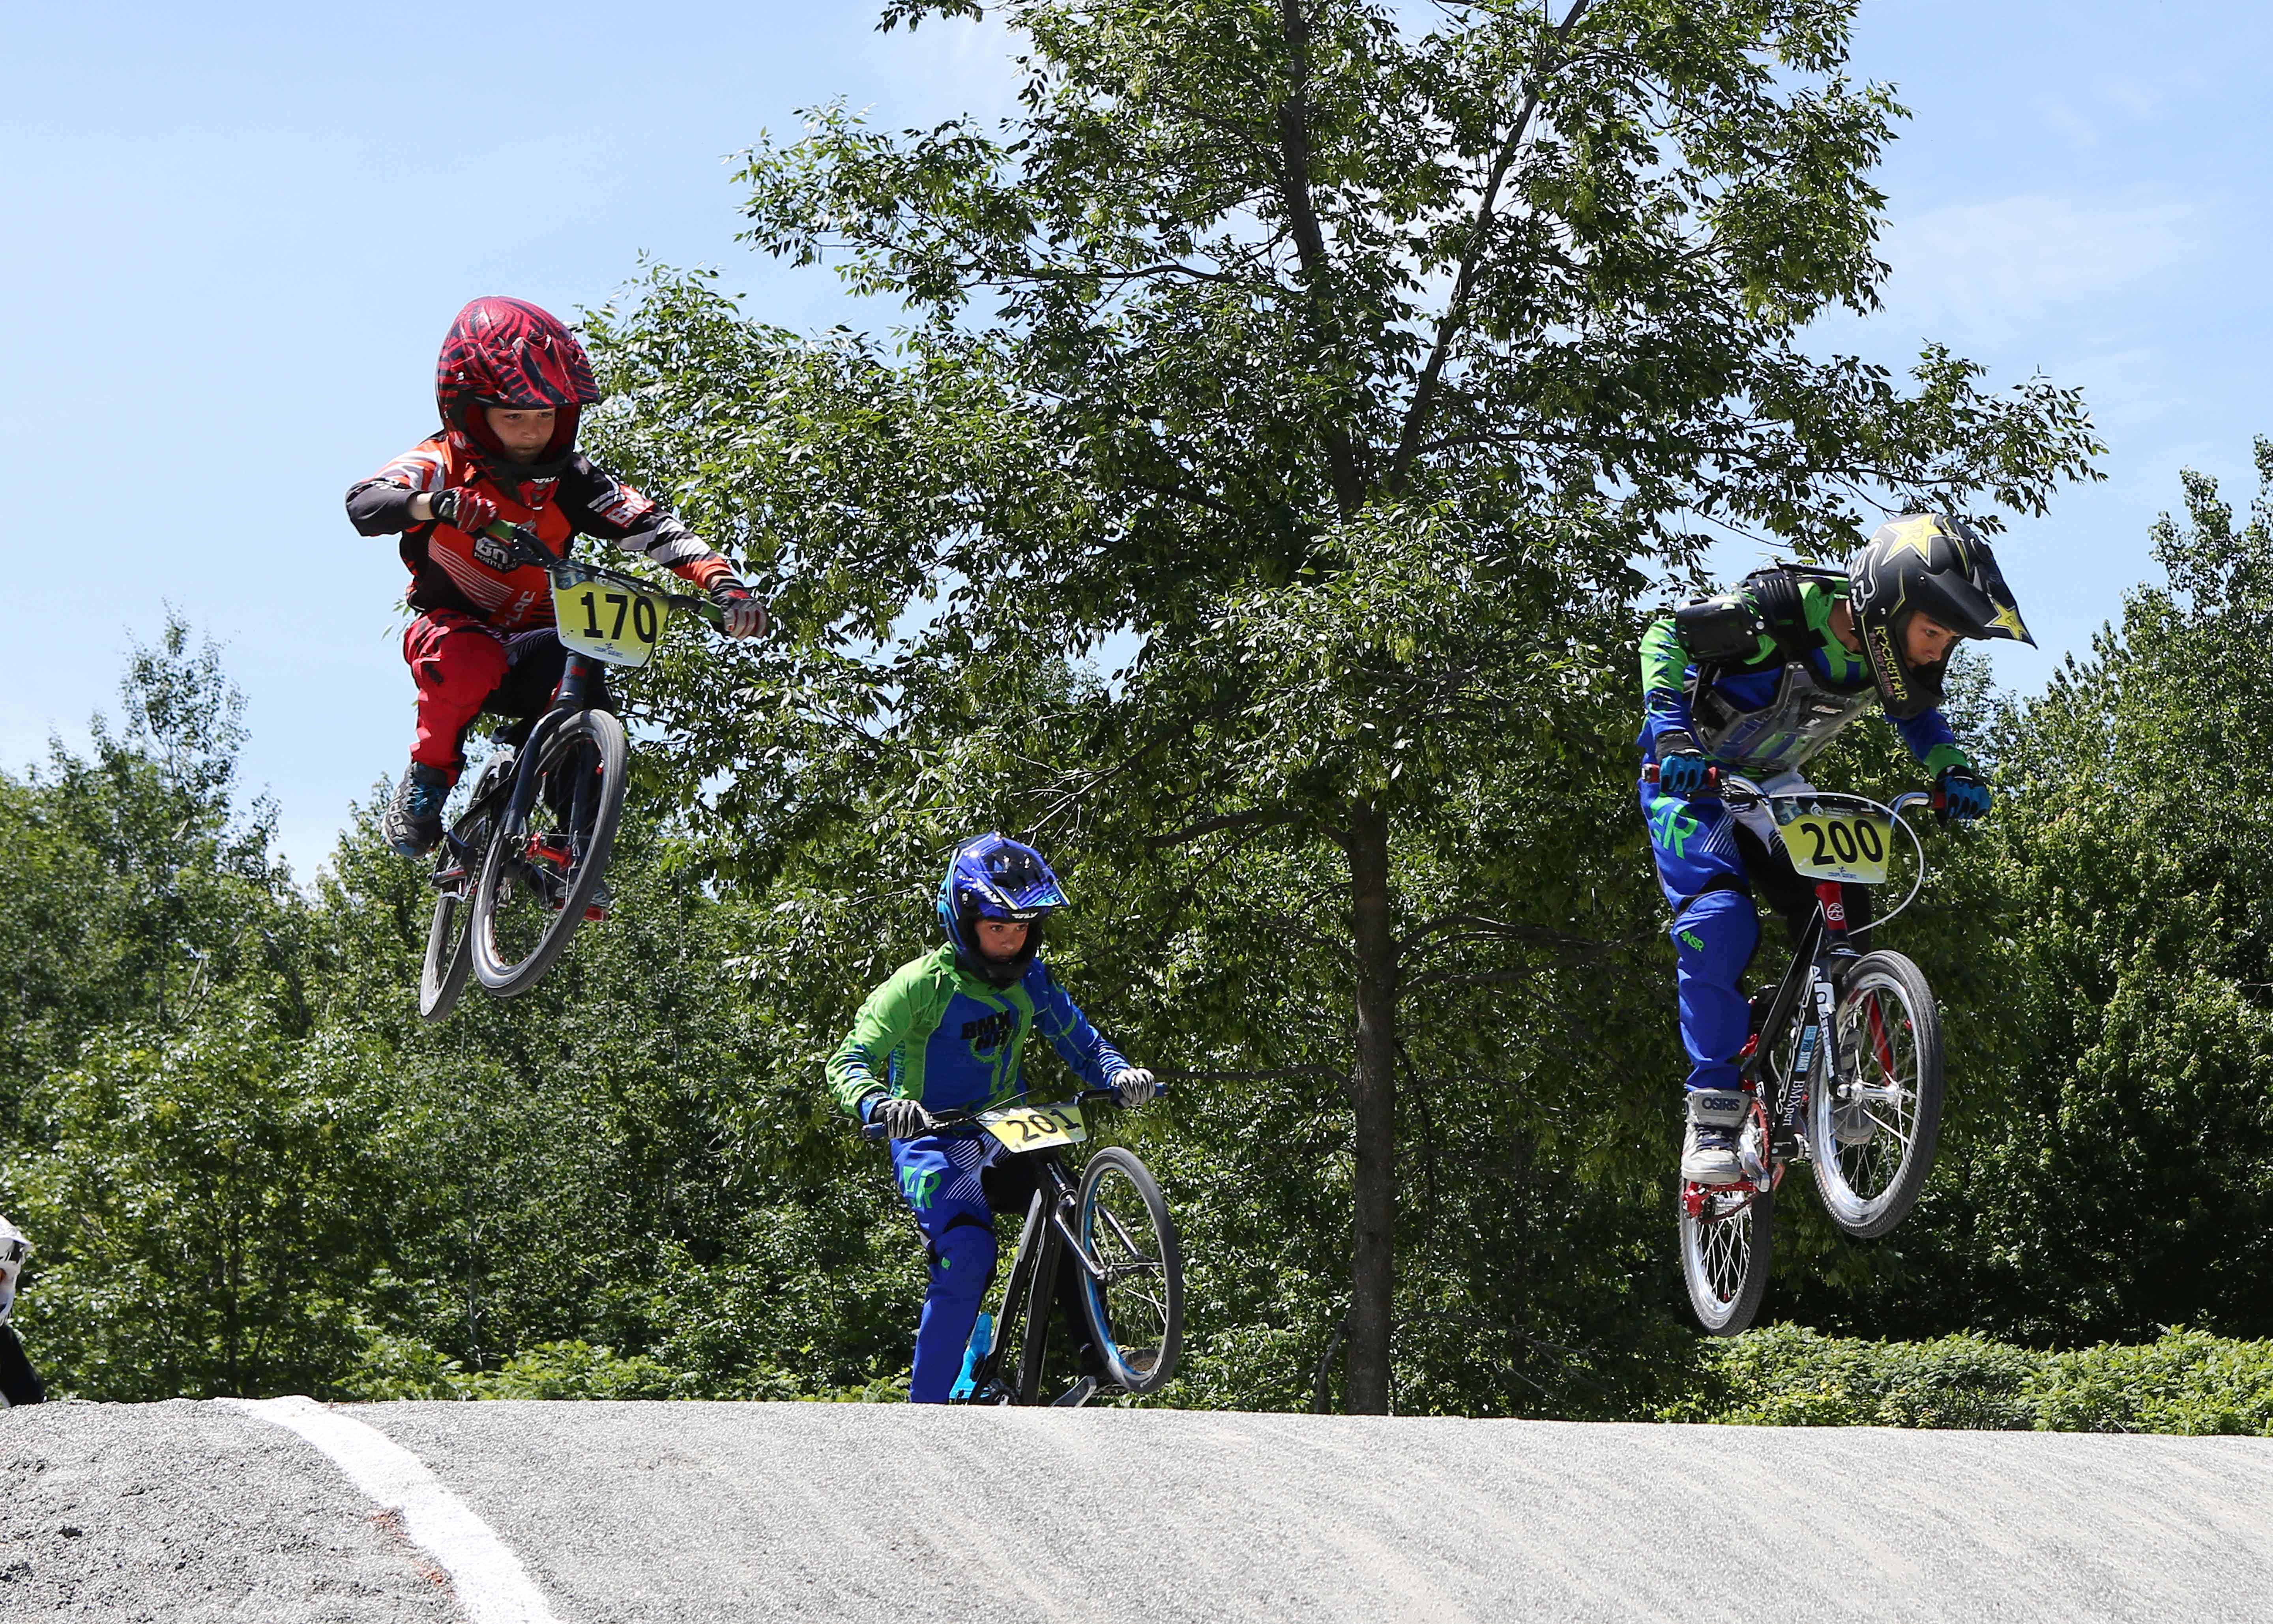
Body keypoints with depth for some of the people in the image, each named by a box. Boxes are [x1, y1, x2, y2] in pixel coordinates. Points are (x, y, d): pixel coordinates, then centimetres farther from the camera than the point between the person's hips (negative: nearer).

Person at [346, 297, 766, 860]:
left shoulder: (570, 481, -7)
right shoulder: (446, 464, -13)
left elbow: (652, 528, -18)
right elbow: (364, 502, -31)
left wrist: (723, 583, -36)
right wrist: (433, 505, -54)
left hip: (531, 643, 2)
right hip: (453, 627, -2)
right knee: (470, 661, -39)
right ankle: (424, 784, -14)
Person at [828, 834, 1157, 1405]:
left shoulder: (1032, 980, 2)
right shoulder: (923, 983, -13)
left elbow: (1081, 1045, 5)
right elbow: (849, 1062, -16)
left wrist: (1120, 1073, -18)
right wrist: (879, 1105, -38)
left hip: (1001, 1139, 5)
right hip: (930, 1140, -5)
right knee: (968, 1252, -27)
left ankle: (1095, 1355, -19)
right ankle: (925, 1405, -18)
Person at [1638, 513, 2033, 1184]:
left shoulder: (1889, 649, -13)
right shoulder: (1779, 613, -33)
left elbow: (1918, 715, 9)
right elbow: (1668, 637, -21)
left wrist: (1954, 771, -11)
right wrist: (1673, 732, -35)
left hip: (1773, 786, 6)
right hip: (1690, 777, -6)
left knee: (1841, 911, -10)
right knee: (1721, 921, -25)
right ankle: (1712, 1116, -20)